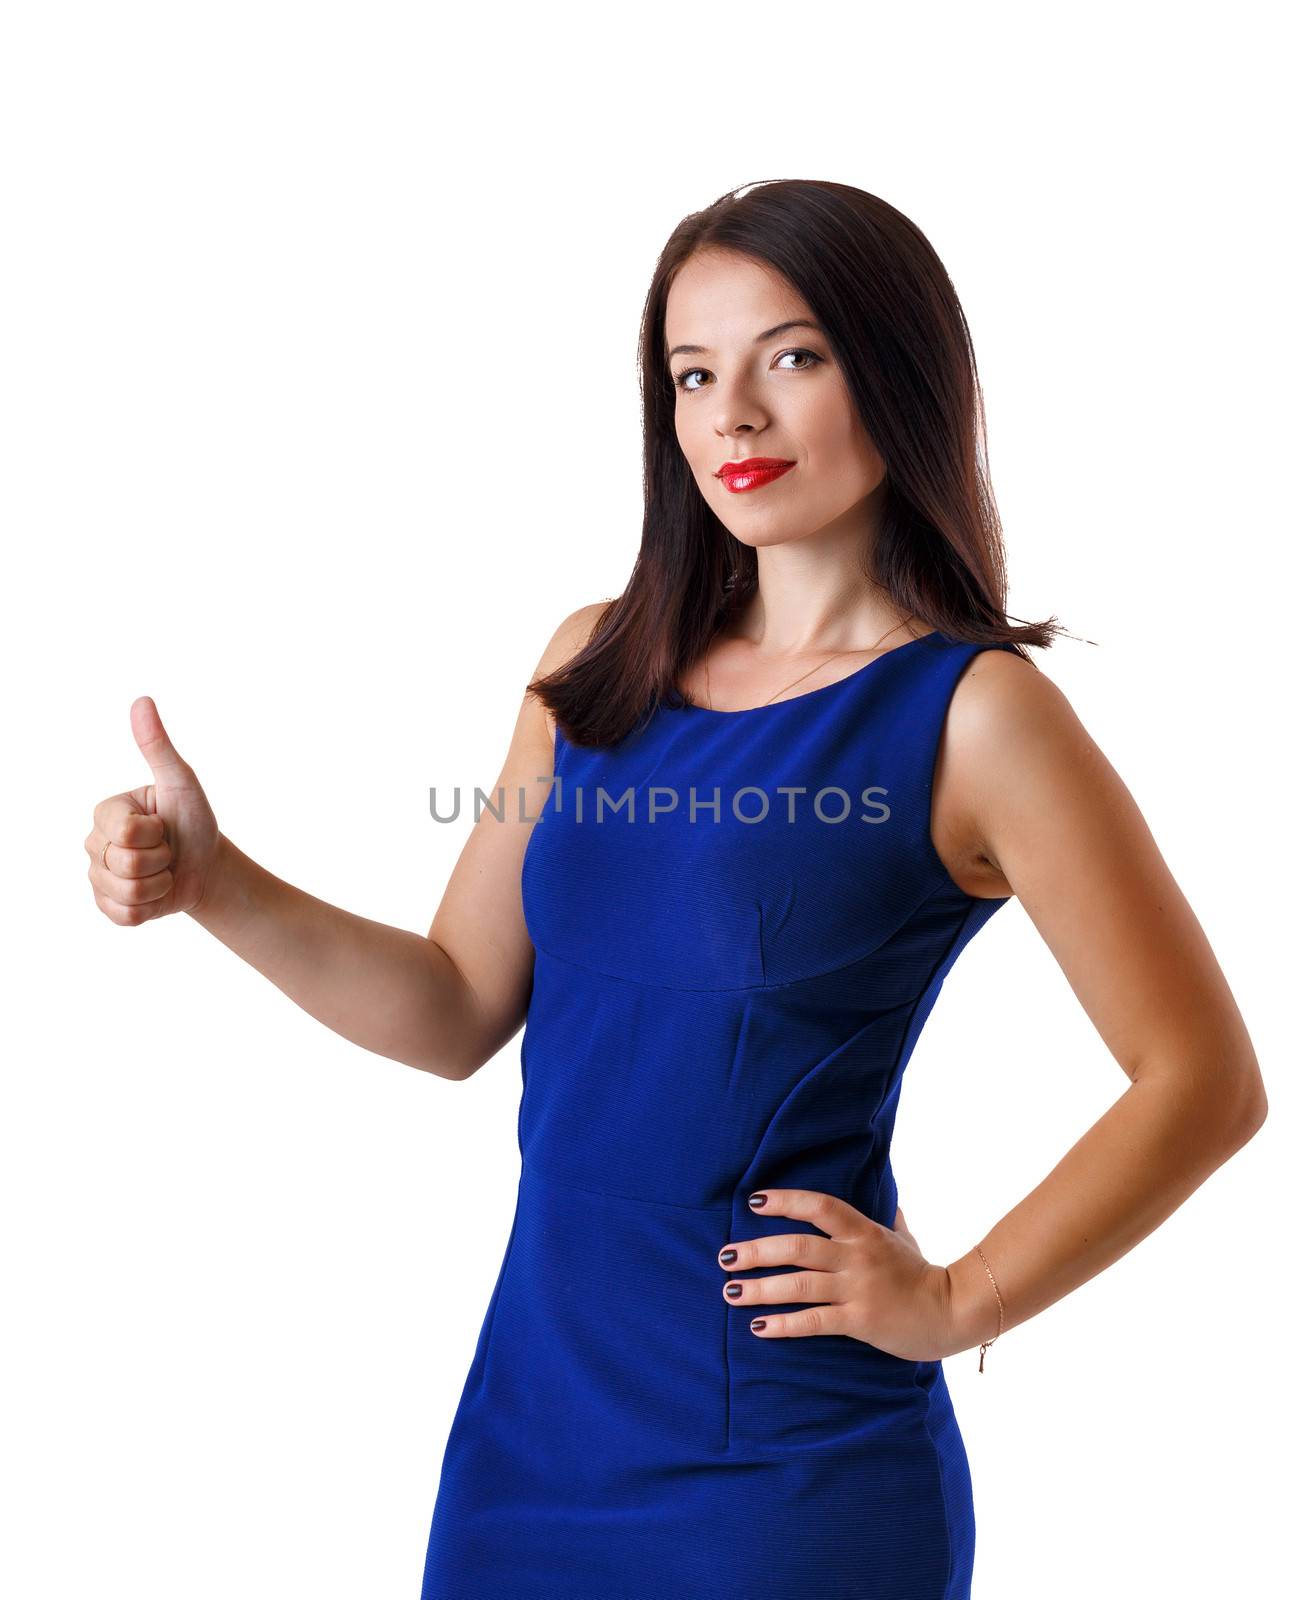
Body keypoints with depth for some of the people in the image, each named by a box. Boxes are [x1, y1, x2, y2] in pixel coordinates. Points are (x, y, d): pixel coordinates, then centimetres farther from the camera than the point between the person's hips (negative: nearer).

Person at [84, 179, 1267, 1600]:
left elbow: (1205, 1080, -8)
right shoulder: (598, 665, 5)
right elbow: (457, 1012, 7)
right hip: (529, 1395, 5)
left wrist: (953, 1304, -10)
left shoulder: (970, 711, -10)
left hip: (784, 1443, -5)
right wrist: (209, 883, -3)